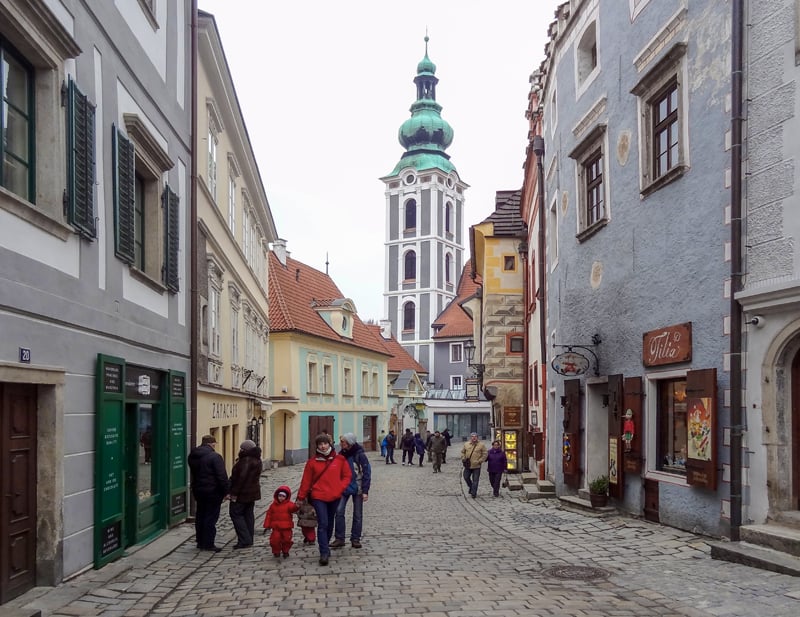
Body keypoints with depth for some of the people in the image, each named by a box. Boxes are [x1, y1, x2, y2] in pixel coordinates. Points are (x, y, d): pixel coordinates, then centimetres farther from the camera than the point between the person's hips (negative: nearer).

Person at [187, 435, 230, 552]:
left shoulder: (192, 456, 7)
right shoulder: (214, 457, -18)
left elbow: (194, 473, 15)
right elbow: (222, 476, -19)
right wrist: (226, 490, -11)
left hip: (198, 490, 7)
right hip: (212, 491, -7)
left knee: (200, 516, 16)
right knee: (211, 516, 0)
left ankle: (200, 541, 24)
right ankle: (208, 544, 2)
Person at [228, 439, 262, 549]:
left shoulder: (246, 460, -22)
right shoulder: (257, 460, 10)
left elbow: (241, 478, -25)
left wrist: (234, 493, -20)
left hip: (242, 494, -10)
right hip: (253, 493, 10)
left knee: (235, 513, -1)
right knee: (248, 515, 14)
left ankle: (245, 540, -7)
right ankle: (249, 540, 18)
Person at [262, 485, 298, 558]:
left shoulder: (289, 504, -4)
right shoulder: (273, 505, 5)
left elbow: (293, 508, -26)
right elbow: (269, 515, 7)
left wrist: (296, 506, -51)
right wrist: (267, 525, 4)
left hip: (286, 527, -1)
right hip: (276, 527, 2)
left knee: (286, 539, 3)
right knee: (275, 539, -4)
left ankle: (285, 551, 25)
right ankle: (276, 552, 16)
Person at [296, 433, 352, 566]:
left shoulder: (340, 459, 1)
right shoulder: (312, 462, -2)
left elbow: (347, 476, 7)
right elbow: (306, 481, 2)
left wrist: (340, 489, -6)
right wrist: (301, 498, 5)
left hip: (335, 497, 2)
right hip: (318, 497, -2)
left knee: (330, 524, 14)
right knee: (323, 524, -11)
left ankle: (325, 547, 32)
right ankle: (324, 553, -12)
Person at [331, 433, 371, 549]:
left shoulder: (360, 455, -13)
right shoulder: (342, 454, 2)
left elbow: (367, 473, -11)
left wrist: (365, 491, -13)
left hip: (357, 488, -3)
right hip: (344, 487, 4)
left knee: (357, 515, 6)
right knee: (339, 511, -9)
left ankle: (355, 539, 18)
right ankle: (339, 538, 0)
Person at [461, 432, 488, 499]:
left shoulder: (481, 445, -4)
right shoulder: (466, 444, 6)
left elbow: (485, 454, -3)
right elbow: (462, 452, 17)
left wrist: (480, 461, -11)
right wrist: (463, 458, 2)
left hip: (476, 466, -4)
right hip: (468, 465, 4)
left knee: (475, 480, -1)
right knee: (466, 477, 11)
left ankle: (473, 493, 6)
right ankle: (471, 487, 36)